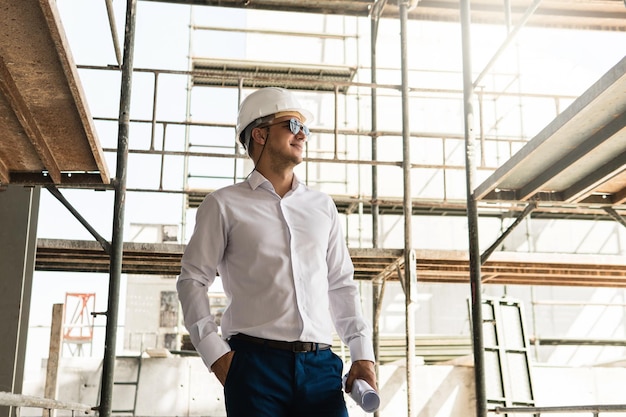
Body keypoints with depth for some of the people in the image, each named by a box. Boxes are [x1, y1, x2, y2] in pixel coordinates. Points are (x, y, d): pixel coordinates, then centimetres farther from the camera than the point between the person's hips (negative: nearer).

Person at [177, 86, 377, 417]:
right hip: (255, 362, -3)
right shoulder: (224, 204, 6)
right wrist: (215, 352, -5)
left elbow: (341, 284, 18)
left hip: (320, 365, 3)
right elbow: (192, 279, 5)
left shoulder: (323, 207, 17)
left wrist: (362, 352, 8)